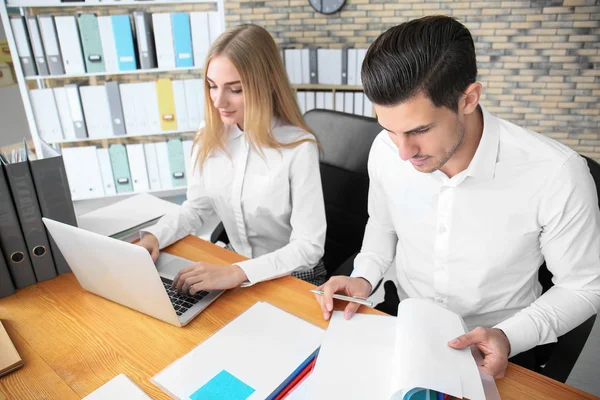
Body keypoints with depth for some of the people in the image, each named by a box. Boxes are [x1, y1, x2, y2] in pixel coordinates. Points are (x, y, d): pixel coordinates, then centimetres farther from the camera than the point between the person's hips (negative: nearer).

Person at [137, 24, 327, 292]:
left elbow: (309, 246, -22)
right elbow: (196, 207, 5)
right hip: (232, 266, 5)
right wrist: (154, 237, -12)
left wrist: (237, 273, -32)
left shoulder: (299, 148, -22)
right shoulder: (209, 137, -5)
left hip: (293, 279, -4)